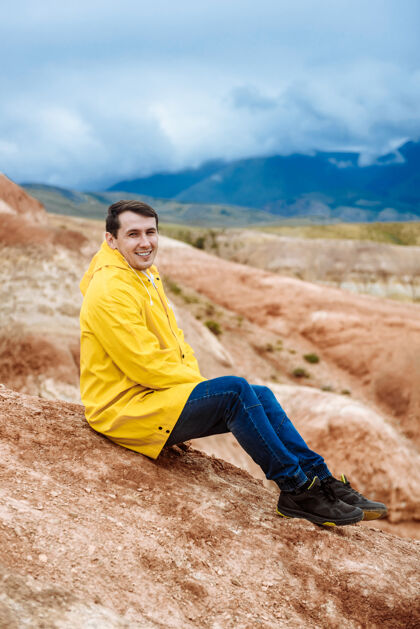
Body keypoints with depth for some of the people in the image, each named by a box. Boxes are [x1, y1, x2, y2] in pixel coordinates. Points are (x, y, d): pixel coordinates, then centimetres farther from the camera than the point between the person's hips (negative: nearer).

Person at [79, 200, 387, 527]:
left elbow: (175, 341, 17)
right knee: (234, 389, -25)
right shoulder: (110, 289, -18)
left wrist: (197, 381, 0)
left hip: (156, 395, 9)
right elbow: (145, 364, -22)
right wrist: (200, 384, -12)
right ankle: (296, 490, -15)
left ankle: (322, 480, -2)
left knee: (260, 395, -3)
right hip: (125, 409, -9)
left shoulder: (147, 277, 14)